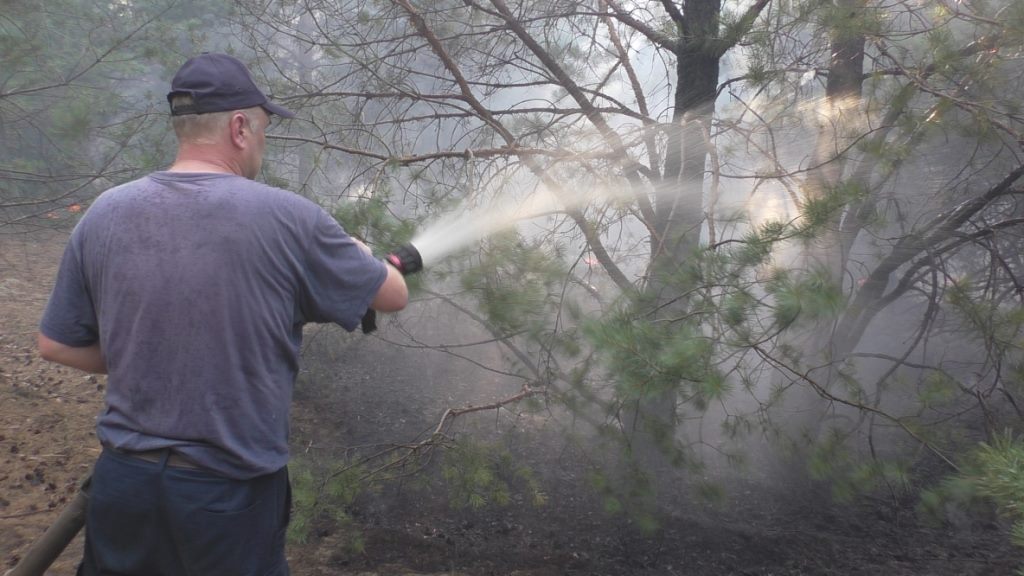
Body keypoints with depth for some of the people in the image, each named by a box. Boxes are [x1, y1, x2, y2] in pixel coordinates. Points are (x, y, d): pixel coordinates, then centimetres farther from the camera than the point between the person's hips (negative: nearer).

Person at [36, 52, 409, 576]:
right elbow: (393, 296, -1)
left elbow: (55, 345, 5)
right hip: (231, 496, -3)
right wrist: (359, 257, 20)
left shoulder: (104, 213, -4)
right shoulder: (289, 219, -15)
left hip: (120, 480, 4)